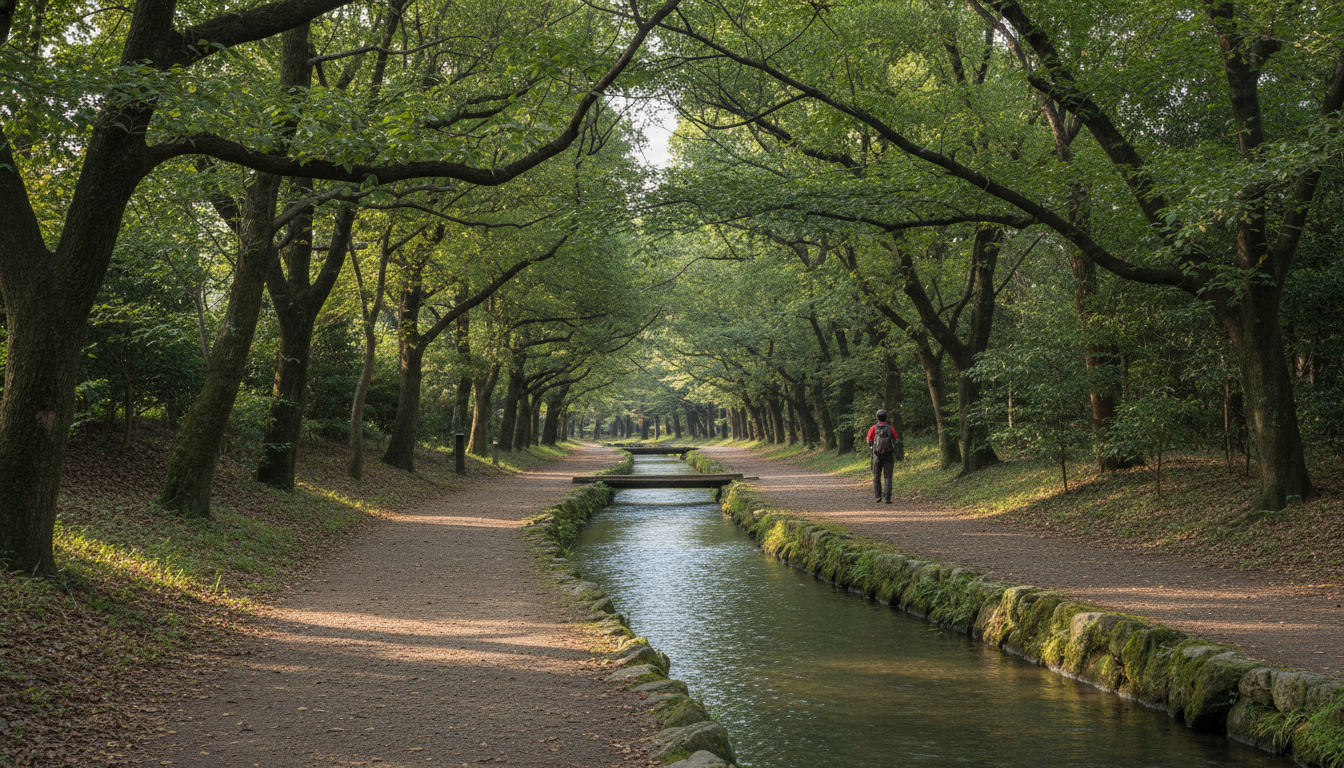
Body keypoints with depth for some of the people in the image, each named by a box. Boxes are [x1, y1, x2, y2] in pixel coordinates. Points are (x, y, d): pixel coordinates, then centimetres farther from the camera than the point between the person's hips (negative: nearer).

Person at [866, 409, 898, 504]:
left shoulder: (873, 428, -5)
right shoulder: (890, 428, -2)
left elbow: (869, 443, -2)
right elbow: (896, 440, 2)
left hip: (877, 457, 0)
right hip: (888, 456, 0)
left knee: (877, 477, 14)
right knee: (887, 477, 2)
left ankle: (878, 495, 8)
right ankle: (887, 497, -5)